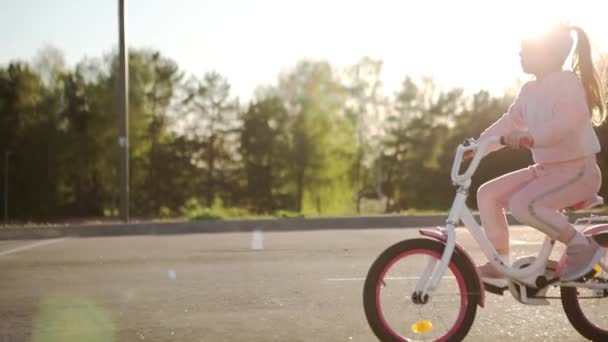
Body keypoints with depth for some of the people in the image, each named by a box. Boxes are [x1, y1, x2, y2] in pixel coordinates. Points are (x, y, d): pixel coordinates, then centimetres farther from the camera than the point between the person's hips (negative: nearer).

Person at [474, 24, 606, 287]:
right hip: (545, 169, 9)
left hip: (578, 170, -9)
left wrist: (530, 136, -44)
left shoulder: (566, 81, -14)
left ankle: (581, 245, -14)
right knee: (487, 193, -1)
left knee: (522, 204, -31)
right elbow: (509, 123, 19)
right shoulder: (530, 90, 10)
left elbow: (572, 119, -32)